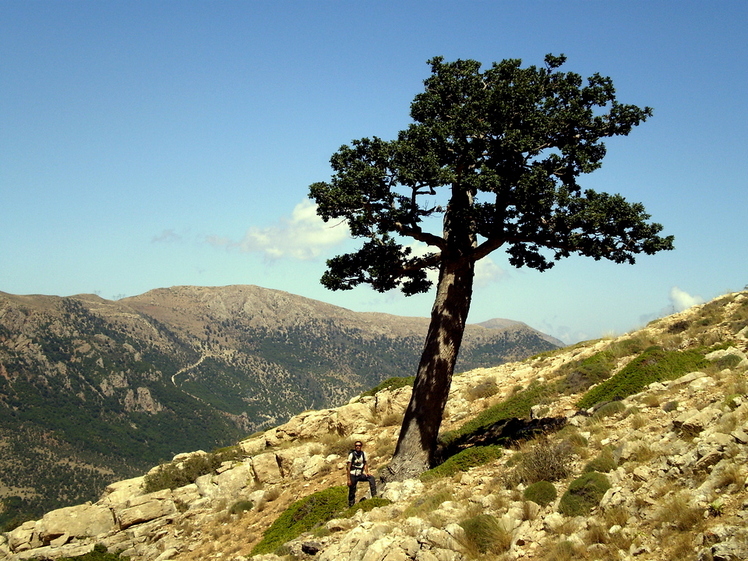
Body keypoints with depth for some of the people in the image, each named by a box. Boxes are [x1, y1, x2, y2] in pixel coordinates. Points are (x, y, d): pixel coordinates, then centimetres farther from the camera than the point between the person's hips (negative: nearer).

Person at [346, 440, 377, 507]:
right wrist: (349, 479, -13)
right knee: (352, 492, -2)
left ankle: (374, 495, -22)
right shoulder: (352, 454, -11)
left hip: (360, 475, 3)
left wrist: (366, 472, -4)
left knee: (371, 478, -20)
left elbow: (366, 463, 13)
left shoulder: (363, 453, 0)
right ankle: (351, 505, 13)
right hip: (353, 475, -3)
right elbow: (348, 467, -9)